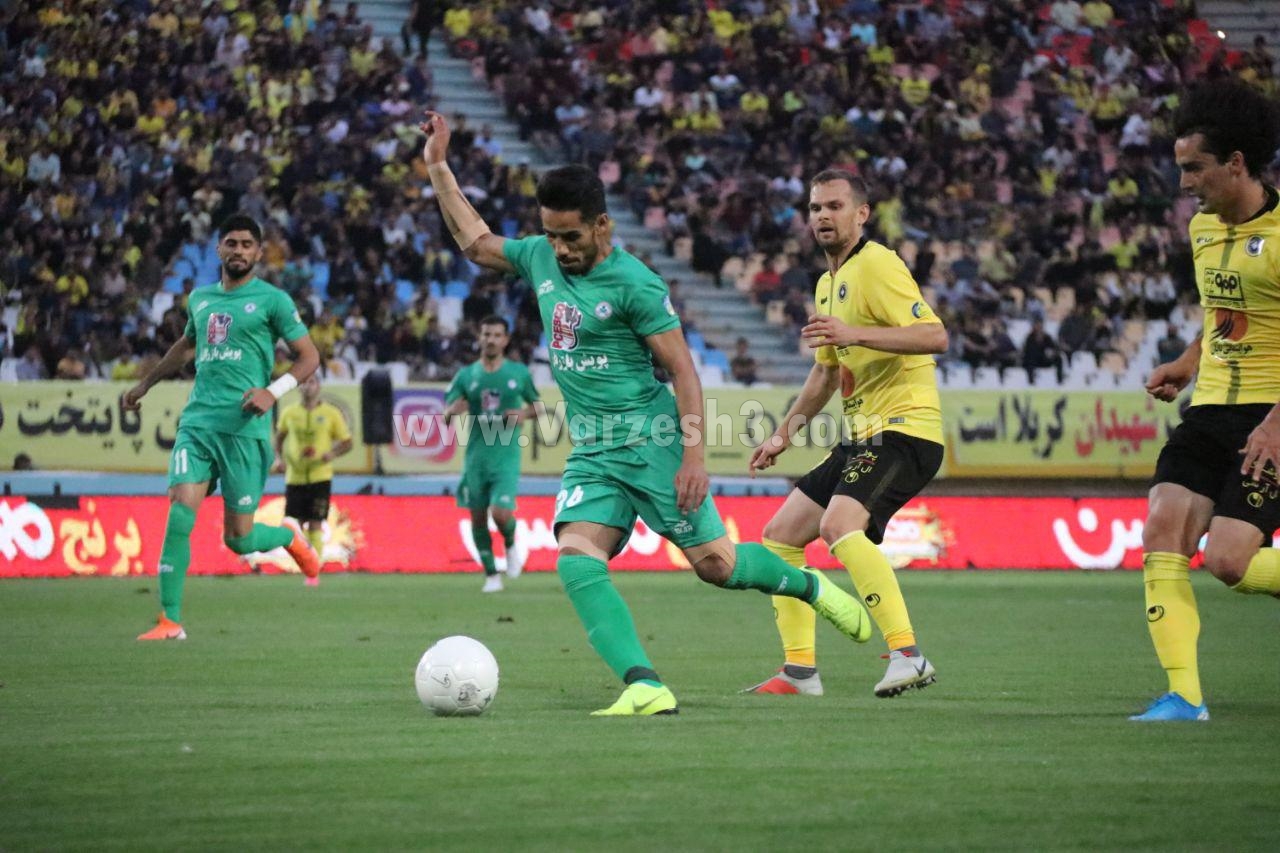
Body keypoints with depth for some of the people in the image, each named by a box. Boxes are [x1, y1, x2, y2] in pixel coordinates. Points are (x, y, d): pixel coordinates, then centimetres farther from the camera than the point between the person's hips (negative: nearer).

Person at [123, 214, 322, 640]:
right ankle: (170, 620, -9)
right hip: (197, 422, 4)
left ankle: (290, 538, 34)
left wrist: (274, 391, -15)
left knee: (238, 539, -1)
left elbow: (309, 357, 1)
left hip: (244, 428, -4)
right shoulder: (200, 298, 16)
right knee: (180, 512, -14)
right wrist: (145, 384, 40)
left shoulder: (272, 300, 1)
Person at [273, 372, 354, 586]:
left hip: (320, 477, -2)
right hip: (294, 477, 3)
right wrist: (279, 458, 5)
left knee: (315, 526, -6)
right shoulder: (289, 413, 5)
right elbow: (280, 436, 21)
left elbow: (348, 443, 3)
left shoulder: (331, 414, -1)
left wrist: (332, 454, -16)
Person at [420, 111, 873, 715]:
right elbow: (474, 241, 25)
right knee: (576, 560, -18)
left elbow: (682, 369, -12)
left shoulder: (633, 284, -13)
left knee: (714, 564, -4)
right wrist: (438, 167, 19)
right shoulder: (540, 258, 7)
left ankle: (812, 587, 26)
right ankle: (645, 688, -25)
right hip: (590, 452, 6)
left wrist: (694, 454, -18)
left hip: (649, 439, -6)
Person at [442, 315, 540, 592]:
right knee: (478, 518, 4)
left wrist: (524, 413, -7)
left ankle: (513, 543, 17)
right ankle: (491, 575, 18)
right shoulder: (466, 375, 5)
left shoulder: (519, 373, 4)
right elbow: (445, 415, 5)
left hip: (506, 457, -2)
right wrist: (454, 410, -18)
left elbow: (538, 405, 16)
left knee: (501, 514, -17)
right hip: (475, 457, 2)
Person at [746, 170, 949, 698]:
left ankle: (909, 656, -32)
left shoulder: (877, 265, -10)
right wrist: (785, 432, 30)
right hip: (863, 436, 10)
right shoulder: (827, 284, 19)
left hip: (904, 427, -10)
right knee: (781, 535, 9)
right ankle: (799, 671, 14)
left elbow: (935, 336, -23)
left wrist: (855, 333, -30)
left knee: (839, 525, -30)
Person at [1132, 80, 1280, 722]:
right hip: (1211, 409, 7)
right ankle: (1183, 694, -7)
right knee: (1161, 533, -9)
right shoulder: (1203, 228, 12)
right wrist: (1189, 363, 14)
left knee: (1228, 560, -17)